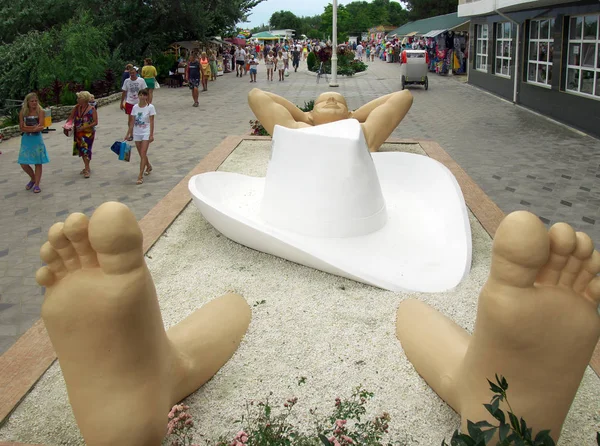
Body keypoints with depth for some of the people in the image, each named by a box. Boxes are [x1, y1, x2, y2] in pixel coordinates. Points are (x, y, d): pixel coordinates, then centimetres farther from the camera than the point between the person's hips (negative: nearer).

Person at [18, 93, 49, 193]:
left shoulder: (40, 111, -5)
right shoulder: (22, 112, 1)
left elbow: (41, 127, -14)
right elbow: (22, 128, -6)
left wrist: (27, 127, -16)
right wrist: (34, 127, -16)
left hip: (37, 139, -3)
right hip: (26, 139, 3)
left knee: (38, 163, 2)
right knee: (23, 163, 3)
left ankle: (37, 184, 11)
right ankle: (33, 179, 27)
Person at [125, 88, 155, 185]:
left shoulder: (150, 107, -8)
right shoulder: (135, 107, 3)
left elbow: (151, 122, -9)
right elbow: (132, 122, 7)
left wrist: (151, 134, -14)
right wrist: (128, 134, 6)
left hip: (146, 133, -5)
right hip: (137, 133, 5)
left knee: (143, 154, -10)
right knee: (141, 154, 14)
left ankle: (140, 176, -10)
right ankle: (149, 166, 42)